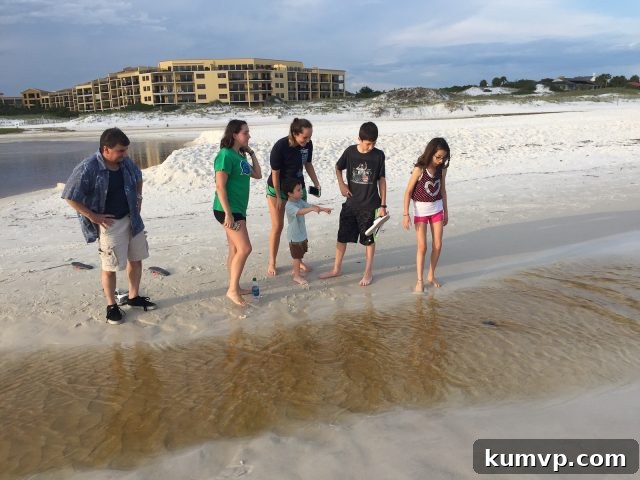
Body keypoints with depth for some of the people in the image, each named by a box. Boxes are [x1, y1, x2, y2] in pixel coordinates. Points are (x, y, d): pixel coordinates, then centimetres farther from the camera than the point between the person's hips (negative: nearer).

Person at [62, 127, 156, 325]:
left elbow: (138, 177, 20)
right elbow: (70, 197, -18)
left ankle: (133, 297, 34)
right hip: (109, 224, -6)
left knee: (136, 259, 16)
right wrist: (93, 216, -16)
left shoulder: (125, 162, -2)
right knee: (110, 267, 4)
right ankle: (111, 305, 22)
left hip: (132, 220, 7)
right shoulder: (87, 168, -22)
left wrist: (138, 199, 10)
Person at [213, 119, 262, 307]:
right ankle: (233, 290, -3)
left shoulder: (239, 155, 12)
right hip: (228, 210, -9)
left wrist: (251, 153, 12)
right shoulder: (226, 155, -15)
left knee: (235, 250, 14)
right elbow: (220, 187, -19)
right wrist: (228, 213, -22)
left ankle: (235, 287, 24)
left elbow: (258, 175, 18)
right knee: (245, 248, -12)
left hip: (238, 209, 9)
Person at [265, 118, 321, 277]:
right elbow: (275, 173, -19)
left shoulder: (307, 144, -13)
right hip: (277, 189, -4)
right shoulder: (280, 147, -27)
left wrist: (316, 183, -7)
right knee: (277, 226, 1)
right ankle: (272, 263, 16)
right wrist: (279, 197, -15)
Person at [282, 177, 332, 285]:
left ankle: (297, 268, 41)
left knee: (300, 254, 22)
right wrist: (312, 209, -55)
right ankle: (297, 276, 14)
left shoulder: (300, 201, 3)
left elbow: (309, 205, 6)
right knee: (297, 256, 2)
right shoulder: (289, 206, -26)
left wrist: (323, 209, -4)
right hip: (295, 236, -9)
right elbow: (300, 211, -42)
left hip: (302, 233, 9)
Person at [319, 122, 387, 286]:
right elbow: (338, 168, 13)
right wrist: (341, 184, -3)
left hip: (370, 205, -2)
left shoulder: (379, 155, -8)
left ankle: (368, 272, 22)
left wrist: (383, 205, -3)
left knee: (368, 239, 8)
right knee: (342, 236, 10)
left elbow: (381, 180, -2)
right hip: (351, 203, 2)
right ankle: (336, 269, 26)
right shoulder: (350, 152, -5)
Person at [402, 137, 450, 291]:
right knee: (422, 247, -4)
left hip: (437, 209, 5)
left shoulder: (442, 169, -3)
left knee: (438, 245, 5)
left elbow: (442, 190, 10)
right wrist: (405, 214, -16)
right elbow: (408, 191, -13)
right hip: (420, 210, -4)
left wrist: (445, 211, 14)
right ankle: (419, 281, 6)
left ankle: (431, 275, 23)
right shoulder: (419, 169, -18)